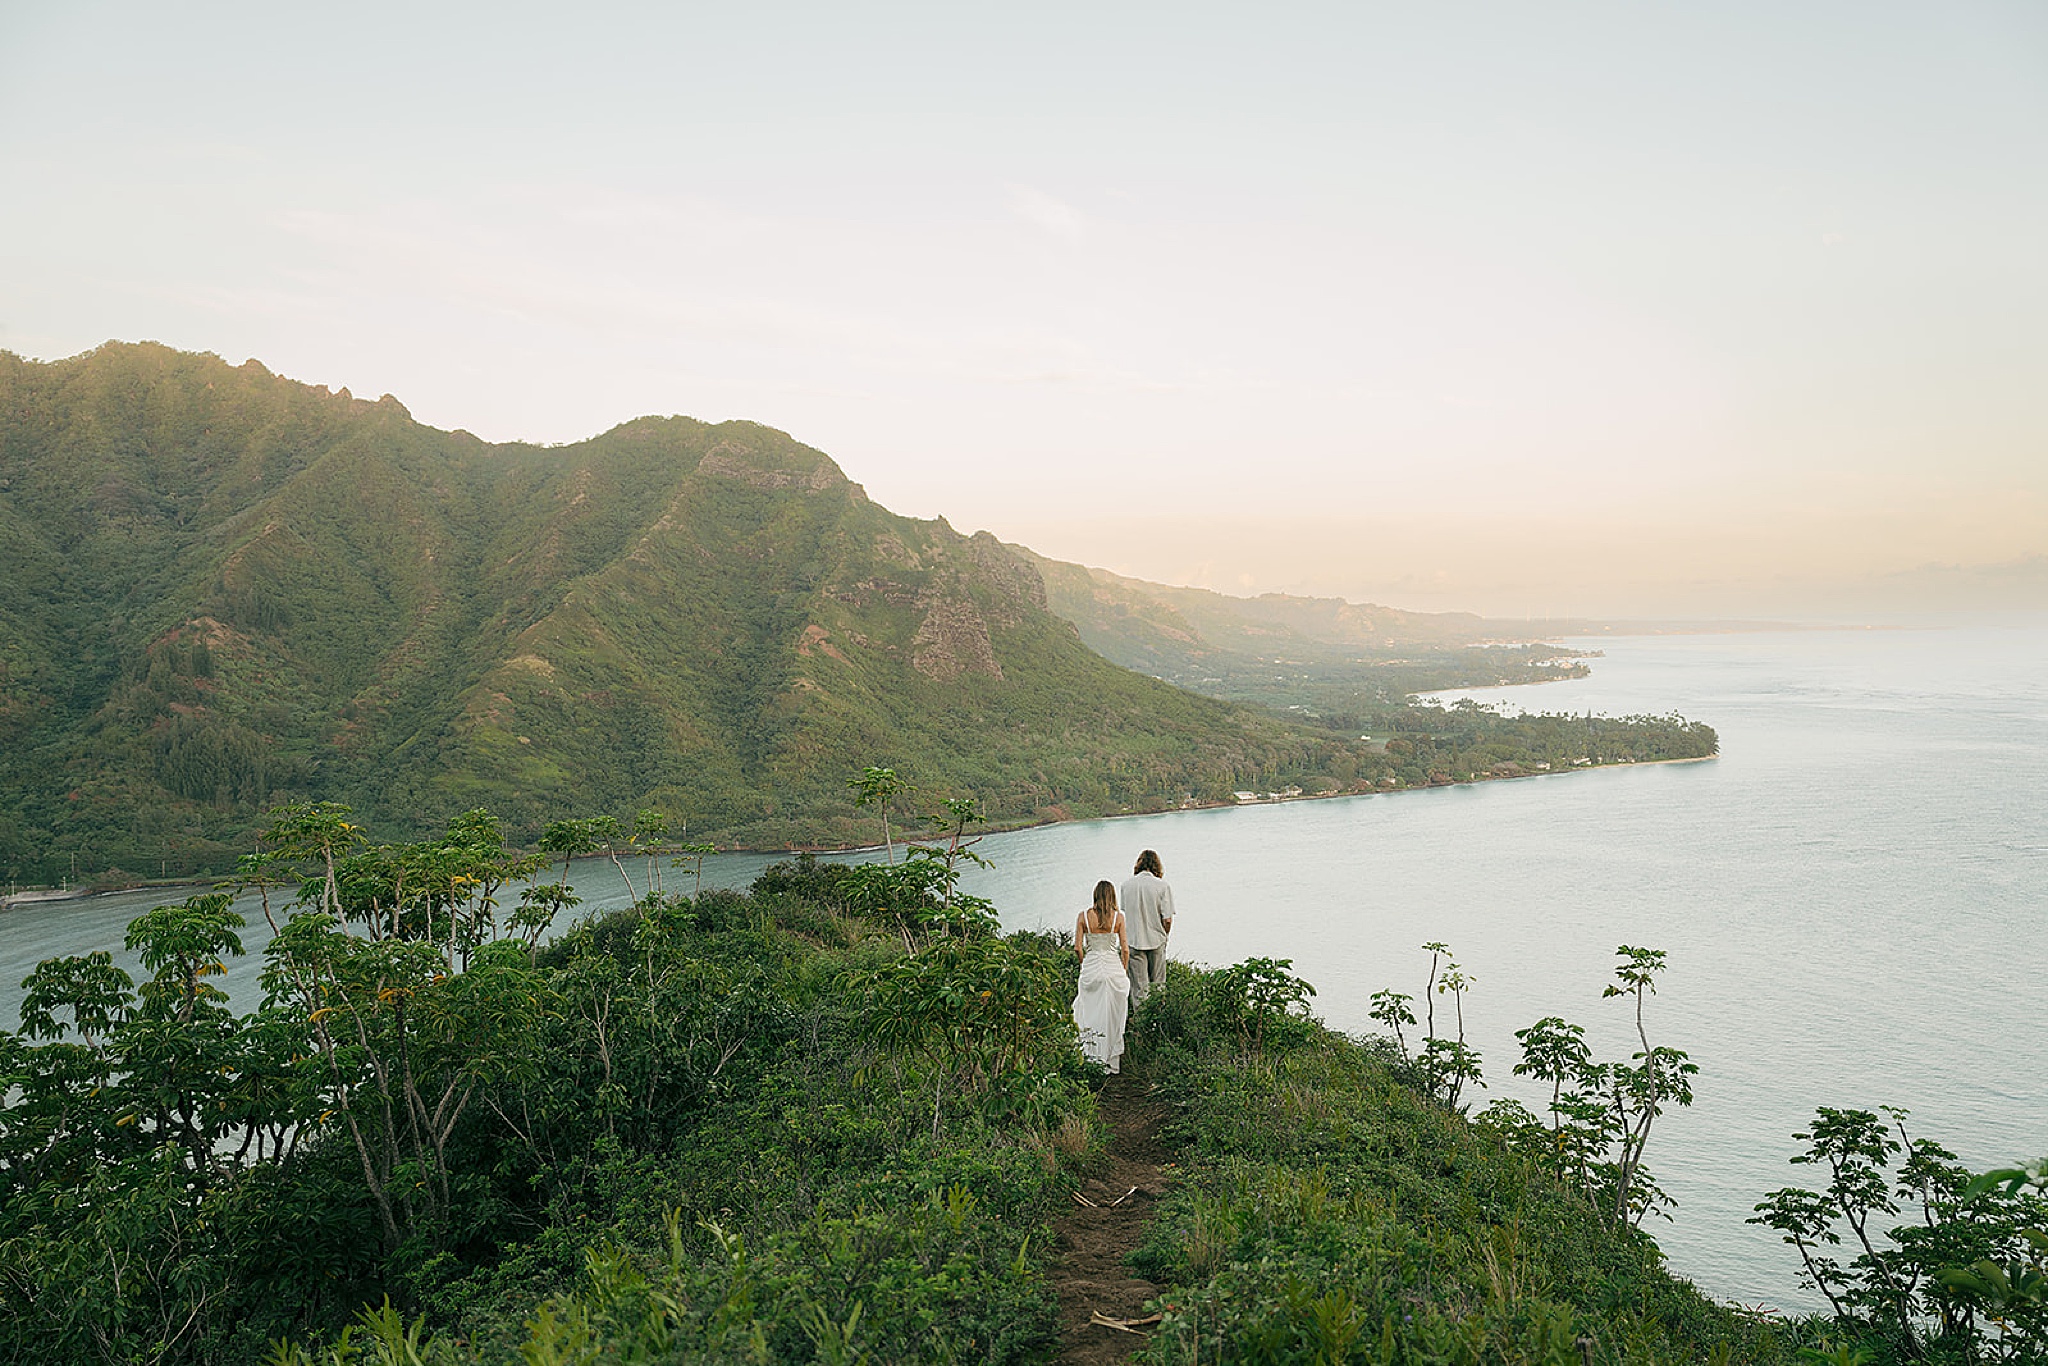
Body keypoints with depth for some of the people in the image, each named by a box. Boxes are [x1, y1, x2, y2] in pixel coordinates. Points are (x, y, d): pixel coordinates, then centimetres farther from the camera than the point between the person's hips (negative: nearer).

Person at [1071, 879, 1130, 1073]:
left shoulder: (1083, 917, -3)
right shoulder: (1118, 917, -4)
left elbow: (1078, 947, -3)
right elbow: (1125, 949, -3)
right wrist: (1125, 970, 11)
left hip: (1091, 968, 0)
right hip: (1114, 967, 0)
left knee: (1091, 1012, 14)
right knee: (1113, 1015, 11)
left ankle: (1092, 1053, 8)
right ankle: (1112, 1060, 19)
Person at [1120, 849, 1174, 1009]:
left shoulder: (1126, 885, -3)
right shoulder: (1162, 886, -10)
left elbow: (1123, 914, 5)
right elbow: (1167, 919, -10)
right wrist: (1163, 936, 8)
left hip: (1134, 941, 1)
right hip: (1156, 941, -1)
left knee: (1138, 986, 6)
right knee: (1157, 985, 12)